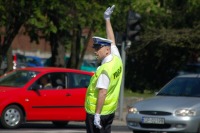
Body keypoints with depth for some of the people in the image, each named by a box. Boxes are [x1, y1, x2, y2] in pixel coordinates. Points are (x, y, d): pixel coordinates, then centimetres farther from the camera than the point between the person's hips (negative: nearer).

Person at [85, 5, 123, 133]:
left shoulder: (105, 69, -21)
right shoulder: (117, 59, 3)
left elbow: (103, 93, -26)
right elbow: (112, 40, 17)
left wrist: (97, 114, -26)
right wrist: (108, 19, 25)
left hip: (97, 112, -9)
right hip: (110, 111, 9)